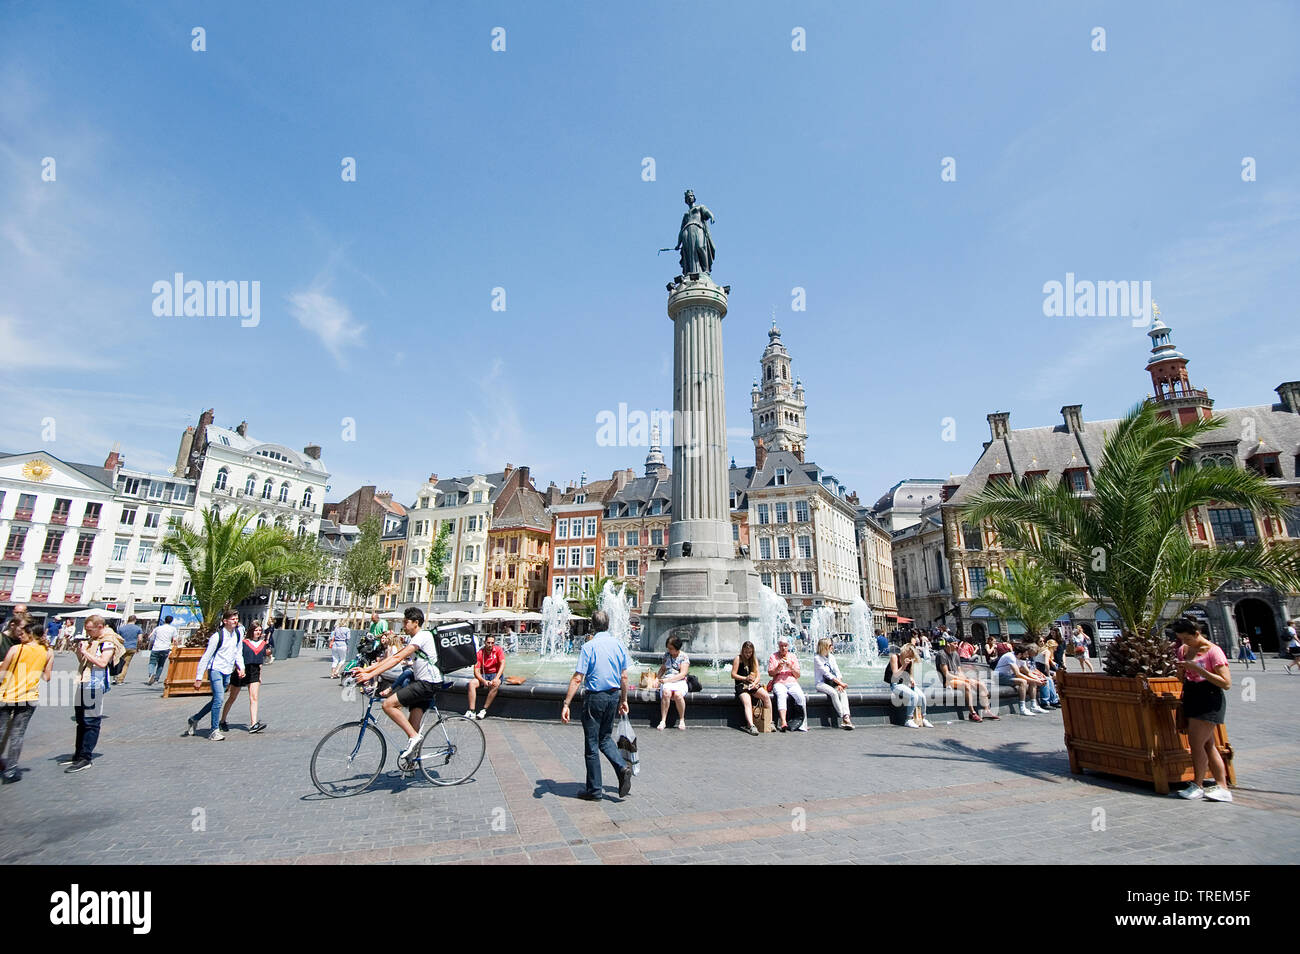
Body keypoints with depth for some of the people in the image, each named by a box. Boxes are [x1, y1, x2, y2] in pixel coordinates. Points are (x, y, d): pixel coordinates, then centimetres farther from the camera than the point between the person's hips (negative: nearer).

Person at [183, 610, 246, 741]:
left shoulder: (238, 632, 5)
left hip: (227, 672, 7)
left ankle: (194, 719, 36)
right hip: (216, 670, -7)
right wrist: (198, 678, -10)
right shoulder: (217, 636, -14)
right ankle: (214, 731, -6)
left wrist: (240, 667, 5)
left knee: (216, 701, 14)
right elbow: (206, 657, -10)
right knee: (219, 698, -15)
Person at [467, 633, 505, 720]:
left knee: (495, 685, -34)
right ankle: (471, 711, -23)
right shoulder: (479, 653, -5)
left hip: (496, 674, -2)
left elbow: (502, 664, -17)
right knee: (472, 683, -24)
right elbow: (476, 671, -8)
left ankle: (484, 710, -27)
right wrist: (484, 681, -26)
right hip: (484, 675, 2)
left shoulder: (498, 650, -7)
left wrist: (496, 678, -30)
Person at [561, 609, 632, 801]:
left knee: (592, 744, 7)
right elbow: (624, 677, 8)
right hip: (613, 696, 5)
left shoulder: (589, 646, -13)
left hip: (594, 697, -5)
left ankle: (595, 790, 16)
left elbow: (577, 679, -16)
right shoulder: (619, 645, 2)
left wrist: (566, 704, -13)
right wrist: (623, 700, 18)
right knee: (605, 738, 22)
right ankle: (622, 768, 2)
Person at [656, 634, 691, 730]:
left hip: (680, 681, -3)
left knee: (678, 694, -35)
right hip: (666, 681, 3)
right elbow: (662, 669, 23)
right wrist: (658, 679, 4)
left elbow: (683, 674, -9)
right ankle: (663, 721, -26)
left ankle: (682, 720, -13)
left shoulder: (684, 657, 0)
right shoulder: (667, 655, 14)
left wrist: (668, 680, -17)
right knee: (666, 693, -33)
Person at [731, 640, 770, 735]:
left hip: (754, 685, 4)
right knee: (747, 703, -30)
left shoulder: (754, 660, 18)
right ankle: (751, 726, -45)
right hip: (741, 686, -4)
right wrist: (745, 678, -11)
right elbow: (733, 675, -1)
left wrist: (754, 683, -10)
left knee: (766, 696, -24)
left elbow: (758, 676, 11)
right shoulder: (738, 659, 4)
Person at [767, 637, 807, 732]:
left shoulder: (793, 656, 17)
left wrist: (791, 667, -6)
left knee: (801, 697, -29)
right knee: (781, 696, -35)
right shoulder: (773, 656, 11)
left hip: (793, 683, 2)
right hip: (779, 683, -2)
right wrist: (779, 667, -12)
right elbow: (770, 673, 4)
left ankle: (803, 724, -21)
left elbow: (797, 675, 11)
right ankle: (783, 723, -47)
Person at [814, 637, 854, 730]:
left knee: (843, 691, -25)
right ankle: (843, 718, -30)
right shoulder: (817, 658, -10)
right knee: (833, 692, -34)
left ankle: (846, 717, -37)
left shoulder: (831, 656, 11)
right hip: (820, 683, -5)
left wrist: (839, 684, -14)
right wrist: (840, 683, -22)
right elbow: (827, 673, -17)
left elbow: (837, 671, 4)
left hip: (831, 683, 5)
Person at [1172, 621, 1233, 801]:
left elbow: (1226, 683, -16)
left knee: (1196, 742, -7)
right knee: (1207, 745, 11)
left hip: (1209, 701, -7)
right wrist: (1181, 669, -2)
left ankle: (1197, 786, 5)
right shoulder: (1183, 650, 9)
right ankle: (1222, 787, 18)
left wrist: (1198, 669, -22)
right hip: (1191, 698, 7)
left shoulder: (1213, 651, -12)